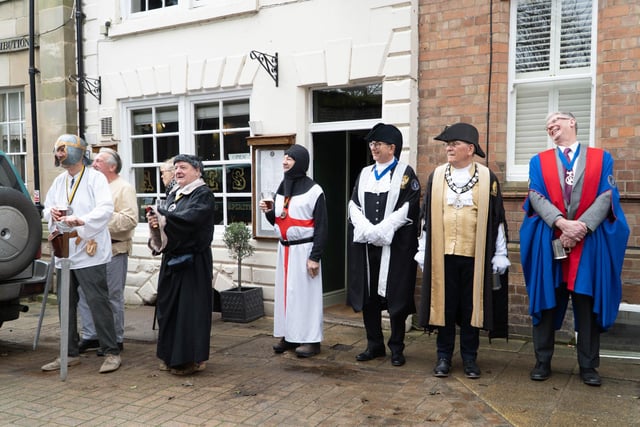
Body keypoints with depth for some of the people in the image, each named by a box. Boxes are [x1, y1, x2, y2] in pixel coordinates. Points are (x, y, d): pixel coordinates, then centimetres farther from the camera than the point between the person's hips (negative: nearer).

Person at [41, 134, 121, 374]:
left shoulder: (96, 178, -5)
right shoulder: (59, 181, 16)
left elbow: (106, 209, -17)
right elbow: (47, 208, 18)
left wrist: (82, 221, -31)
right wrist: (52, 212, -6)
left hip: (89, 252, -7)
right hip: (64, 253, 7)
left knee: (98, 302, -5)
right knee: (66, 305, 11)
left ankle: (111, 352, 5)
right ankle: (70, 353, 23)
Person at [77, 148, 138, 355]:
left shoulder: (124, 188, -5)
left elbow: (130, 219, -17)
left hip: (113, 250, -7)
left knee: (113, 297, 0)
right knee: (85, 293, 9)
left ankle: (115, 340, 11)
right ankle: (89, 336, 21)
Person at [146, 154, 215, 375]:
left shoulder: (203, 195, -9)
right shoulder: (174, 195, 15)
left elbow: (188, 218, -25)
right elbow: (166, 222, 12)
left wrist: (159, 213, -19)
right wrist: (155, 221, -10)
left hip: (193, 261, -8)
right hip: (172, 259, 8)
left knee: (190, 308, -2)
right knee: (169, 306, 11)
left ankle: (192, 358, 9)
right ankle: (172, 356, 23)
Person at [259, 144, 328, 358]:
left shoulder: (313, 191, -11)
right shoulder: (281, 188, 10)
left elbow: (321, 226, -12)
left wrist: (315, 257, -15)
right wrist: (268, 212, -4)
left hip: (303, 248, -7)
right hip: (284, 248, 7)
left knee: (305, 293, -3)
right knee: (285, 291, 9)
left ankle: (310, 339, 5)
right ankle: (288, 335, 18)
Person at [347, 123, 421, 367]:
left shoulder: (406, 173, -1)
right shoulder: (364, 174, 14)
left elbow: (409, 208, -10)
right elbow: (353, 205, 7)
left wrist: (380, 230, -16)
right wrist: (367, 230, -11)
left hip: (395, 245, -5)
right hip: (365, 244, 5)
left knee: (395, 297, 1)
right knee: (367, 296, 8)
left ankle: (396, 348, 15)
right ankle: (374, 345, 21)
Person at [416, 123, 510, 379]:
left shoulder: (487, 178, 1)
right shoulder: (436, 177, 6)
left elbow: (497, 218, 2)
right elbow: (427, 216, 9)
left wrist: (500, 255, 0)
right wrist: (423, 251, 6)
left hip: (475, 255, -1)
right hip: (442, 253, 1)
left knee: (471, 306, 7)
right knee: (444, 305, 7)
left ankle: (469, 358, 21)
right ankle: (444, 356, 19)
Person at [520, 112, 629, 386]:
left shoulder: (601, 158, 8)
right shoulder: (539, 161, 10)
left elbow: (606, 197, -3)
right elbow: (536, 197, -3)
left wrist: (581, 226, -16)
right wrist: (562, 223, -19)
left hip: (590, 242, 0)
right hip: (548, 242, 1)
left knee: (588, 304, 4)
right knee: (546, 301, 4)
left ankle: (588, 366, 17)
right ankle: (542, 362, 16)